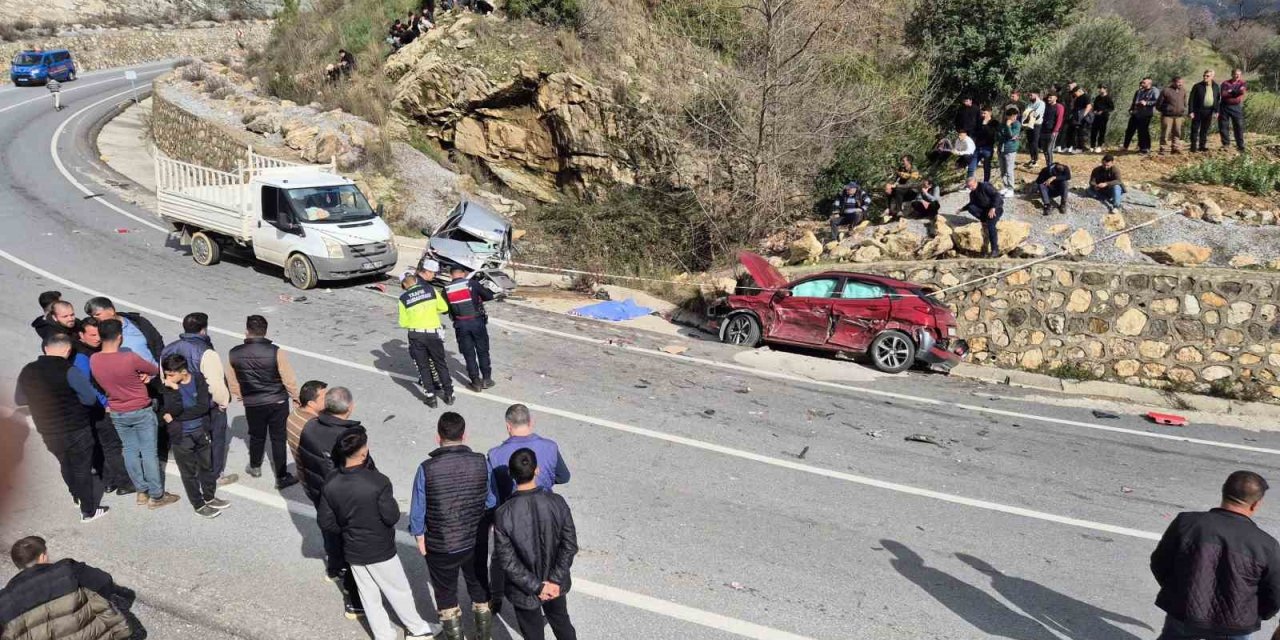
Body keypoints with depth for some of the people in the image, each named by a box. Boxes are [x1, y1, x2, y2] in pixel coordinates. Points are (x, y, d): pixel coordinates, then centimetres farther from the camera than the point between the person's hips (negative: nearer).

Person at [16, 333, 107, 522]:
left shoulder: (27, 372, -2)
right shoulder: (68, 371, -21)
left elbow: (20, 400, 13)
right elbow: (91, 398, -18)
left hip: (48, 433, 5)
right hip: (76, 430, -5)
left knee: (66, 465, 27)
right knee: (82, 469, 12)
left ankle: (77, 496, 48)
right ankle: (88, 511, 22)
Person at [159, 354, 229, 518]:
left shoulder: (199, 379, -11)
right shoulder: (168, 386, -12)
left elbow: (203, 407, -19)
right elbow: (174, 410, -23)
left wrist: (174, 417, -18)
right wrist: (175, 389, -28)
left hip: (201, 431, 2)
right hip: (181, 436, -2)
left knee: (207, 466, 17)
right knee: (189, 472, 9)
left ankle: (209, 497, 36)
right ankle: (199, 505, 23)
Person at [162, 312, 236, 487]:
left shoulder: (169, 349, -5)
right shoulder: (206, 353, -28)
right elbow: (216, 384, -29)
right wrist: (223, 401, -12)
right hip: (209, 407, -6)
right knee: (217, 439, 13)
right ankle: (216, 475, 24)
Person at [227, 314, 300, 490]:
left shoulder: (235, 353, -11)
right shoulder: (275, 351, -21)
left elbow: (232, 380, 3)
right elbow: (288, 377, -12)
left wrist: (239, 396, 22)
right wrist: (295, 396, 4)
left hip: (252, 403, 3)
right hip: (277, 402, -3)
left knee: (256, 436, 24)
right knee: (279, 438, 7)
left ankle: (255, 467, 44)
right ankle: (282, 477, 13)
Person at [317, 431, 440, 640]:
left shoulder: (330, 484, -13)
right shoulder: (378, 482, -29)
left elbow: (325, 522, -4)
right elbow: (392, 517, -20)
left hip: (352, 552, 4)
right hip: (380, 551, -4)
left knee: (369, 596, 20)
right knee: (399, 591, 17)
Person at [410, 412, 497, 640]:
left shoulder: (427, 468, -20)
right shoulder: (481, 462, -14)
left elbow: (417, 511, -11)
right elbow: (491, 502, -3)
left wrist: (419, 537, 5)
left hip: (440, 546, -2)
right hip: (476, 542, 2)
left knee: (446, 592, 19)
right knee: (479, 586, 24)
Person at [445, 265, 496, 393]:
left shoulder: (446, 289, -1)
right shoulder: (472, 283, -7)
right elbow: (489, 296, -2)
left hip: (461, 325, 1)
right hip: (477, 321, -1)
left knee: (469, 354, 10)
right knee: (483, 351, 13)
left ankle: (476, 382, 12)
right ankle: (486, 379, 19)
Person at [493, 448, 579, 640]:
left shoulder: (504, 514, -25)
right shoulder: (557, 502, -18)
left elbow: (507, 560, -20)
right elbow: (570, 546, -14)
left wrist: (536, 586, -13)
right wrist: (555, 580, -10)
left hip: (524, 591, -2)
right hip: (556, 583, 2)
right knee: (562, 622, 29)